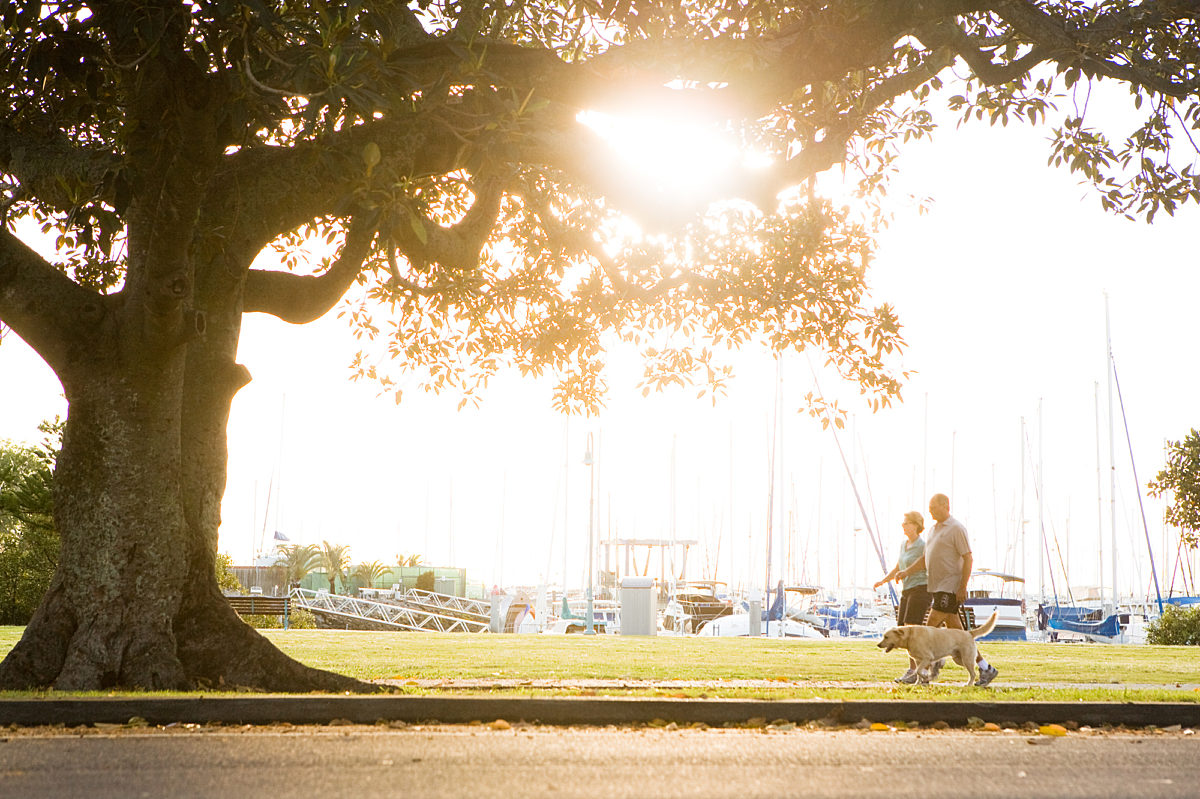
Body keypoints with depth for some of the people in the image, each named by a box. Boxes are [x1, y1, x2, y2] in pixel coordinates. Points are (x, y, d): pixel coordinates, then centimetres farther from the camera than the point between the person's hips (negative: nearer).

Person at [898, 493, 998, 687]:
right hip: (936, 587, 9)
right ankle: (985, 668, 11)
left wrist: (963, 587, -19)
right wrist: (907, 571, 7)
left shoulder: (956, 528, -9)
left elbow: (968, 559, -13)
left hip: (950, 587, -9)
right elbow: (926, 558, 22)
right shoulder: (934, 529, 18)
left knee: (932, 625, -13)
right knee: (956, 631, 7)